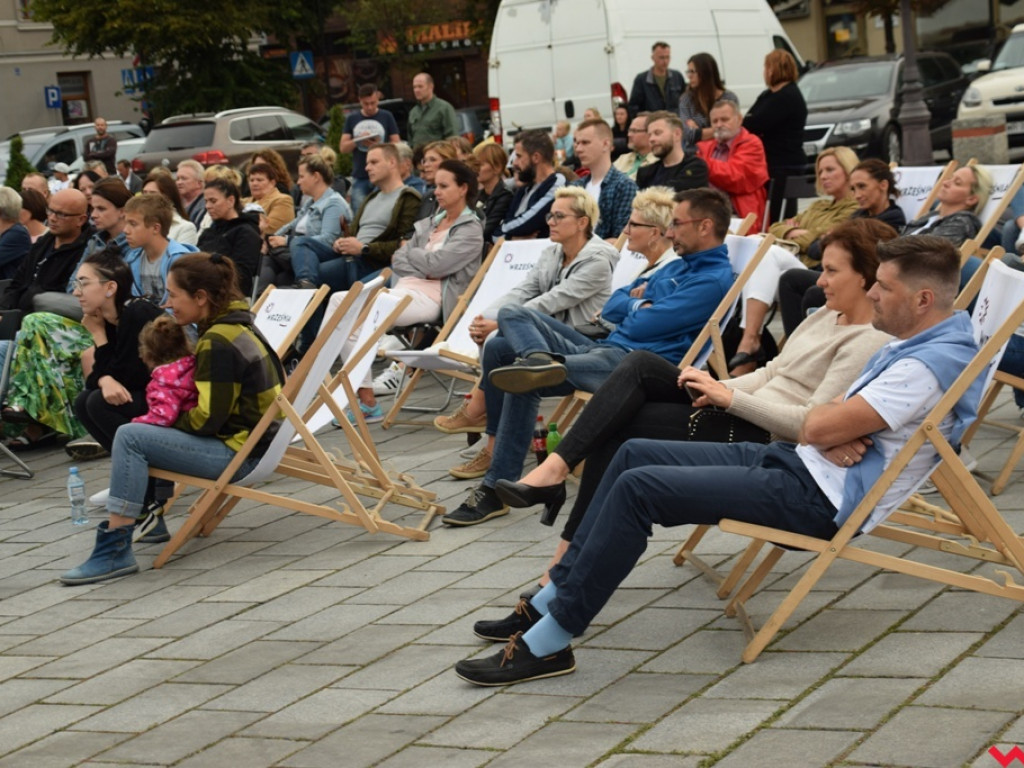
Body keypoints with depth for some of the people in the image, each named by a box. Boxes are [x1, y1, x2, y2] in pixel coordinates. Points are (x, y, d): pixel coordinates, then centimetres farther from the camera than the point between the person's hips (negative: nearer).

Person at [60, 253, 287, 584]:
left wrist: (166, 420, -5)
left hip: (237, 452, -11)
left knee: (130, 437, -19)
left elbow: (208, 419, -22)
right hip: (247, 438, 11)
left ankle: (114, 551, -22)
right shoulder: (234, 326, 11)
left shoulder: (219, 343, -20)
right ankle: (151, 515, 29)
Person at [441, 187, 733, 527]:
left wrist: (634, 304, 7)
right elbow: (611, 307, 23)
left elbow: (640, 326, -15)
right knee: (511, 315, 1)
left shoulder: (715, 279, -10)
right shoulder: (678, 266, 23)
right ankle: (541, 360, -29)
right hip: (605, 347, 10)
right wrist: (640, 303, 2)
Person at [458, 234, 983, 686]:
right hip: (797, 463, 11)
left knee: (638, 487, -18)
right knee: (635, 454, 9)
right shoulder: (911, 345, 14)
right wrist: (833, 435, -11)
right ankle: (554, 596, 10)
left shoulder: (933, 363, -20)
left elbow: (821, 427, -23)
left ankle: (548, 642, -14)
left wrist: (826, 429, 1)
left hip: (821, 497, -11)